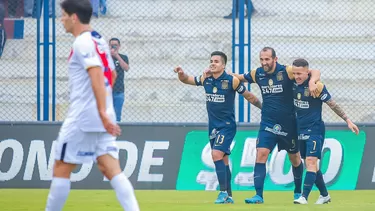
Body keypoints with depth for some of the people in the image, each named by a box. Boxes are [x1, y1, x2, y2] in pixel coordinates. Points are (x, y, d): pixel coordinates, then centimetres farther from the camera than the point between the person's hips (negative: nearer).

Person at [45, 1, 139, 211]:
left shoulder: (82, 43, -12)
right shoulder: (100, 40, 15)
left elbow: (97, 76, -24)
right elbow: (111, 75, 26)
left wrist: (102, 113, -31)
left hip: (82, 119, -8)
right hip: (101, 118, 8)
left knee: (61, 169, 3)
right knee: (112, 169, 1)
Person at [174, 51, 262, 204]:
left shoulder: (232, 81, -12)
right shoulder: (206, 79, 3)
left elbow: (249, 97, -2)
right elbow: (185, 80, 15)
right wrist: (181, 73, -6)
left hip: (227, 125, -6)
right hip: (213, 126, 6)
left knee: (217, 155, -20)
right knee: (223, 160, 11)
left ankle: (223, 192, -17)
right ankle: (228, 196, 18)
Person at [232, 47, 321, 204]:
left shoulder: (287, 71, -13)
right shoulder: (257, 74, -1)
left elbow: (315, 72, -14)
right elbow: (240, 78, 17)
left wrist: (312, 82, -36)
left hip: (288, 123, -2)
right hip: (267, 123, 2)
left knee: (295, 158, 13)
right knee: (261, 154, -15)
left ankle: (298, 191, 35)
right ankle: (258, 196, -16)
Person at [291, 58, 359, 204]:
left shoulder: (317, 86, -16)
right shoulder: (294, 84, 1)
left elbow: (332, 104, -8)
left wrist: (347, 120, -6)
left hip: (315, 130, -7)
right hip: (301, 130, 7)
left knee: (311, 162, -17)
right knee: (309, 164, 11)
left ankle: (304, 197, -26)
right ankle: (324, 195, 25)